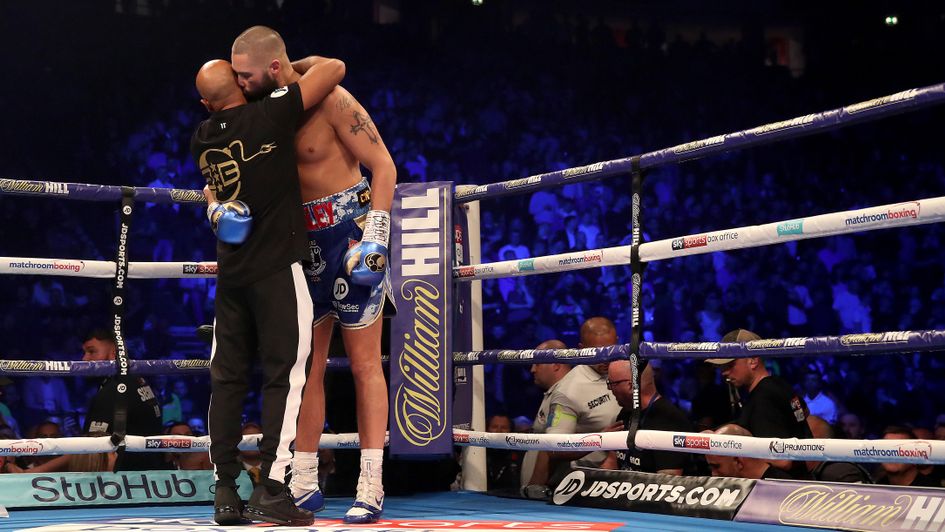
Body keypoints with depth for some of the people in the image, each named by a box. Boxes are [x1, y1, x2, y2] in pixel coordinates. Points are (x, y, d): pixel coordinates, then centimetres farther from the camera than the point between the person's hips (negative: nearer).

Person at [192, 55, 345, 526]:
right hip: (276, 267, -6)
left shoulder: (201, 139, 9)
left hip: (231, 270, 6)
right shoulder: (270, 115, -10)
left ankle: (225, 490, 7)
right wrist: (297, 73, 10)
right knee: (284, 374, -2)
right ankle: (271, 488, -7)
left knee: (227, 377, 8)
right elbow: (335, 68, -5)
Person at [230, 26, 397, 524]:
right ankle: (304, 483, 15)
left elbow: (383, 164, -15)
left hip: (349, 233, -6)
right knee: (307, 366, 8)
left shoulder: (329, 100, -15)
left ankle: (371, 487, 0)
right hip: (303, 240, 6)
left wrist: (376, 233, -23)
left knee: (364, 364, -2)